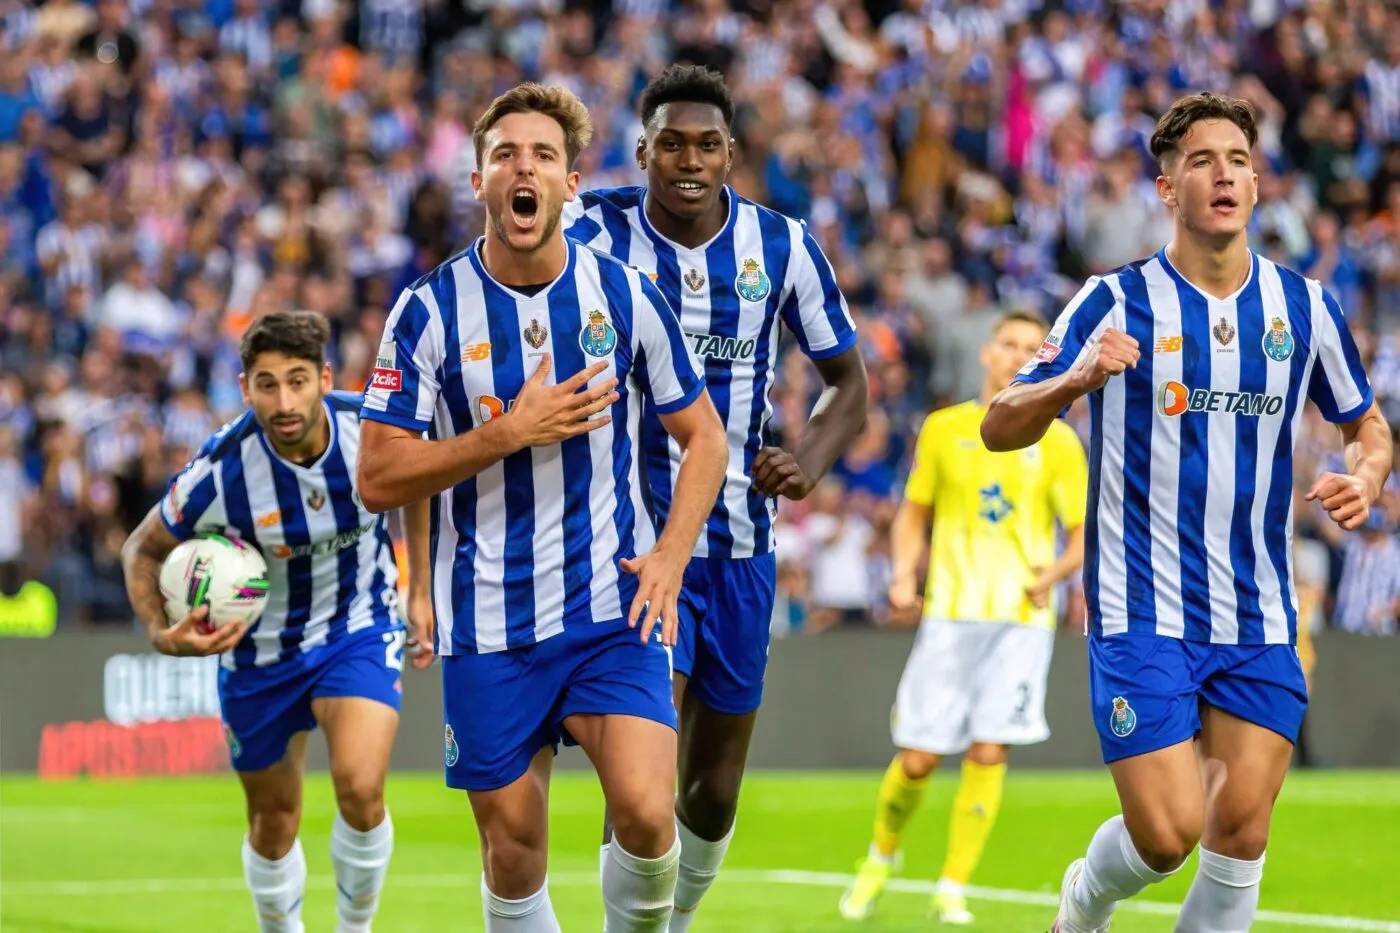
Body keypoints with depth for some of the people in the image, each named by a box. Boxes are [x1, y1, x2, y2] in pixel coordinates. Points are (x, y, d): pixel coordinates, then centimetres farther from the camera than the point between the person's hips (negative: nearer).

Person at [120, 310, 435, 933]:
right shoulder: (222, 471, -28)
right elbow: (143, 550, -10)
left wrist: (419, 590, 7)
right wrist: (161, 633, -28)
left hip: (359, 628, 0)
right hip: (260, 648, 0)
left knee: (360, 790, -23)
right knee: (273, 824, 13)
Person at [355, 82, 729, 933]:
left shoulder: (626, 295, 0)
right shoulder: (429, 311, -4)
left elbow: (704, 435, 9)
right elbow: (379, 478, -6)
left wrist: (671, 555, -5)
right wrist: (513, 431, -16)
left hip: (613, 610, 0)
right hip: (490, 628, 0)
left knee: (645, 812, -19)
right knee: (513, 854, 5)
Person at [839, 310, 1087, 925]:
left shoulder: (1058, 442, 3)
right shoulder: (943, 429, 7)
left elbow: (1084, 535, 5)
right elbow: (914, 511, 17)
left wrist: (1056, 571, -16)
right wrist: (904, 574, 0)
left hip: (1021, 617, -1)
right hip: (949, 614, 1)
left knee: (988, 752, -12)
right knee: (917, 759, -1)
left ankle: (952, 891, -1)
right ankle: (882, 857, 28)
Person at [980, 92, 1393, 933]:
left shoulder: (1306, 308, 6)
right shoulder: (1118, 302, -5)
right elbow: (1000, 428, -6)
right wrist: (1077, 379, -25)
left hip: (1259, 624, 3)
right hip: (1143, 614, -3)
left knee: (1241, 832, -4)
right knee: (1166, 835, -9)